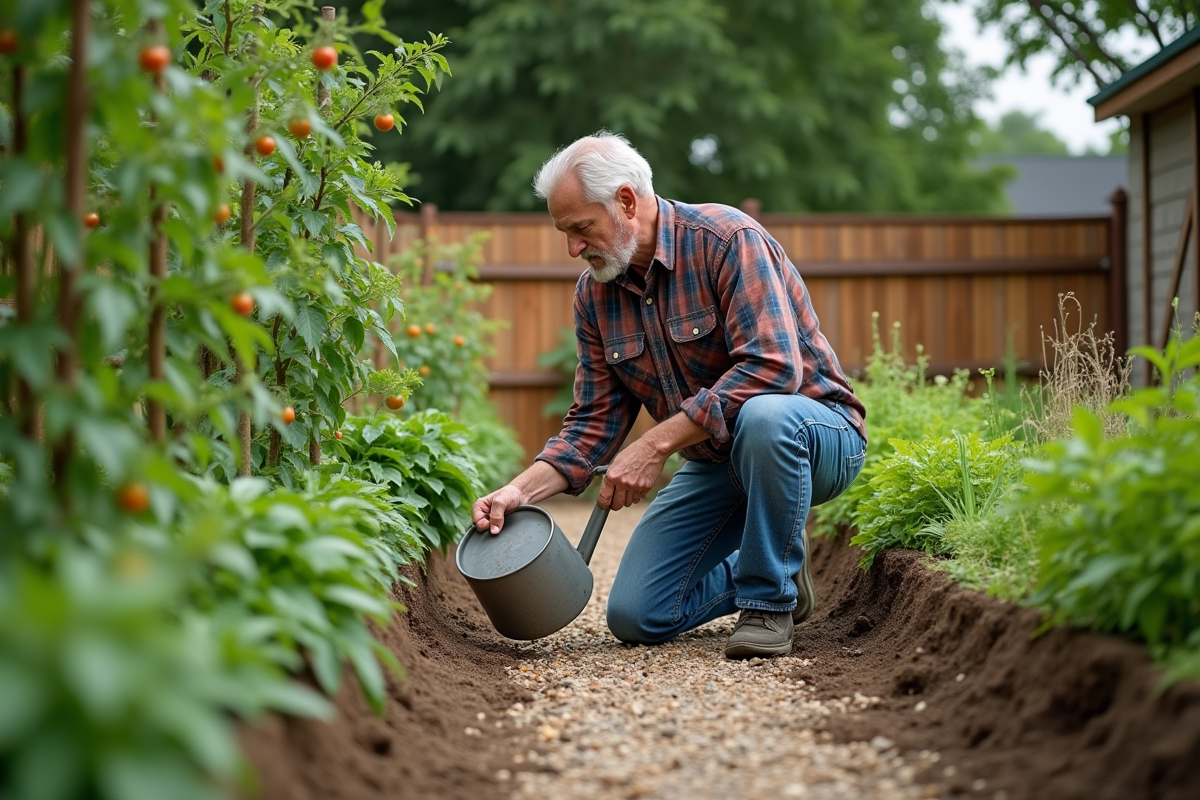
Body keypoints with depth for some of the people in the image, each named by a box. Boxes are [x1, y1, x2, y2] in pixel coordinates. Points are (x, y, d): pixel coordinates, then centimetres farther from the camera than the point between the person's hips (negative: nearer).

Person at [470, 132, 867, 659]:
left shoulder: (725, 239, -20)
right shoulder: (594, 293, 1)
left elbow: (772, 366, -32)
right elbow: (595, 420, 2)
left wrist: (655, 445, -31)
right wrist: (521, 490, -15)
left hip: (817, 433, -6)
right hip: (714, 465, 6)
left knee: (762, 417, -42)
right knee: (634, 617, -5)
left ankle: (769, 601, -19)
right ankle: (767, 573, 20)